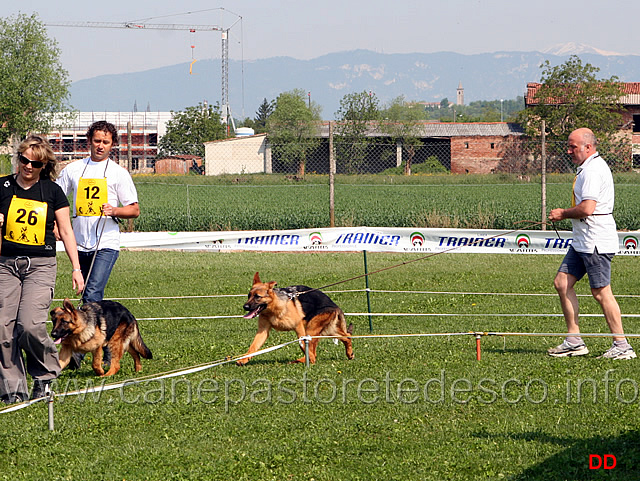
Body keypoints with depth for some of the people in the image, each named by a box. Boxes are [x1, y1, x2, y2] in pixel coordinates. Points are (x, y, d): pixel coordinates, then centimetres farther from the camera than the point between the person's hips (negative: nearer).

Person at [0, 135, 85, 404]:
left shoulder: (52, 191, 4)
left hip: (41, 265, -2)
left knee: (30, 325, -17)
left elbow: (66, 232, 9)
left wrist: (76, 268, 4)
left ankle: (45, 374, 8)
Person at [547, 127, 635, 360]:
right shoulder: (588, 168, 18)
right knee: (562, 282, 9)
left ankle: (622, 346, -3)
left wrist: (563, 213, -9)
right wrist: (564, 214, 12)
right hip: (582, 241, 11)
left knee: (601, 292, -8)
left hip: (596, 242, -11)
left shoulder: (593, 170, -17)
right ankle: (574, 341, 11)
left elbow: (587, 208, -25)